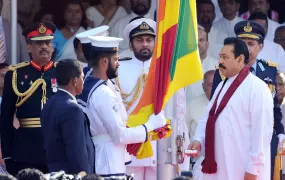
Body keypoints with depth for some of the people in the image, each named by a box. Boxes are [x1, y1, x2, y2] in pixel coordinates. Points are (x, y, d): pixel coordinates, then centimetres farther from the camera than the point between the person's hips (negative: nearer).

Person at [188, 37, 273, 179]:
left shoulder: (257, 88, -11)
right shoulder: (222, 86, 17)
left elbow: (262, 131, -16)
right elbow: (208, 117, 19)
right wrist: (198, 140, 0)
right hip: (219, 167, 8)